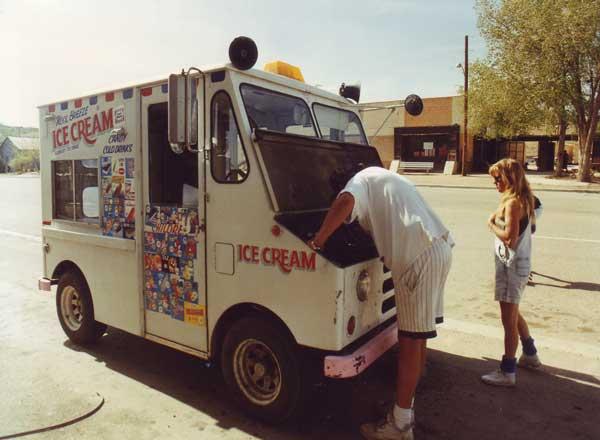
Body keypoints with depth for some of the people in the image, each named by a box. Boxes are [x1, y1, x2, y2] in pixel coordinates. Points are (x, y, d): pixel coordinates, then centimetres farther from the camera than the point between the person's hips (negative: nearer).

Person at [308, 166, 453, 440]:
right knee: (417, 337, 15)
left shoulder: (360, 181, 2)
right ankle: (405, 412, 28)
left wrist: (319, 240, -14)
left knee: (410, 340, -3)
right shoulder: (383, 179, 30)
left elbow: (345, 202, -22)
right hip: (439, 248, 10)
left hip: (419, 256, -10)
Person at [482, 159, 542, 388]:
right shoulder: (522, 200, 12)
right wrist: (497, 220, 2)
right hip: (518, 264, 10)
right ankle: (530, 354, 41)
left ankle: (507, 372, 6)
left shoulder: (513, 203, -18)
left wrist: (492, 224, -11)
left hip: (512, 266, -10)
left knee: (509, 319, -3)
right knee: (513, 314, 25)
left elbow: (509, 237, -25)